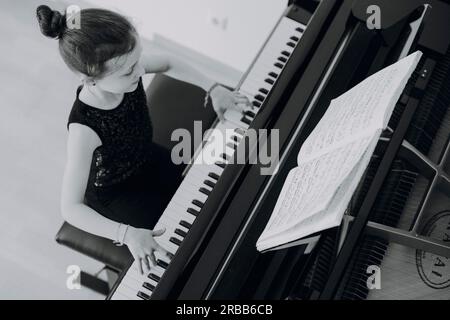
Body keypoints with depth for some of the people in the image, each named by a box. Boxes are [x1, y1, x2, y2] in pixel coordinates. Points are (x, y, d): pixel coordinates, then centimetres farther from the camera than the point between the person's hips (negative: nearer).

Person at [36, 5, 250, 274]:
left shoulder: (125, 69, -25)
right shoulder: (84, 128, -40)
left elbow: (169, 63, -2)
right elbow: (71, 208, -35)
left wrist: (214, 89, -13)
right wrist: (126, 234, -48)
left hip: (147, 161, 6)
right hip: (114, 194, -5)